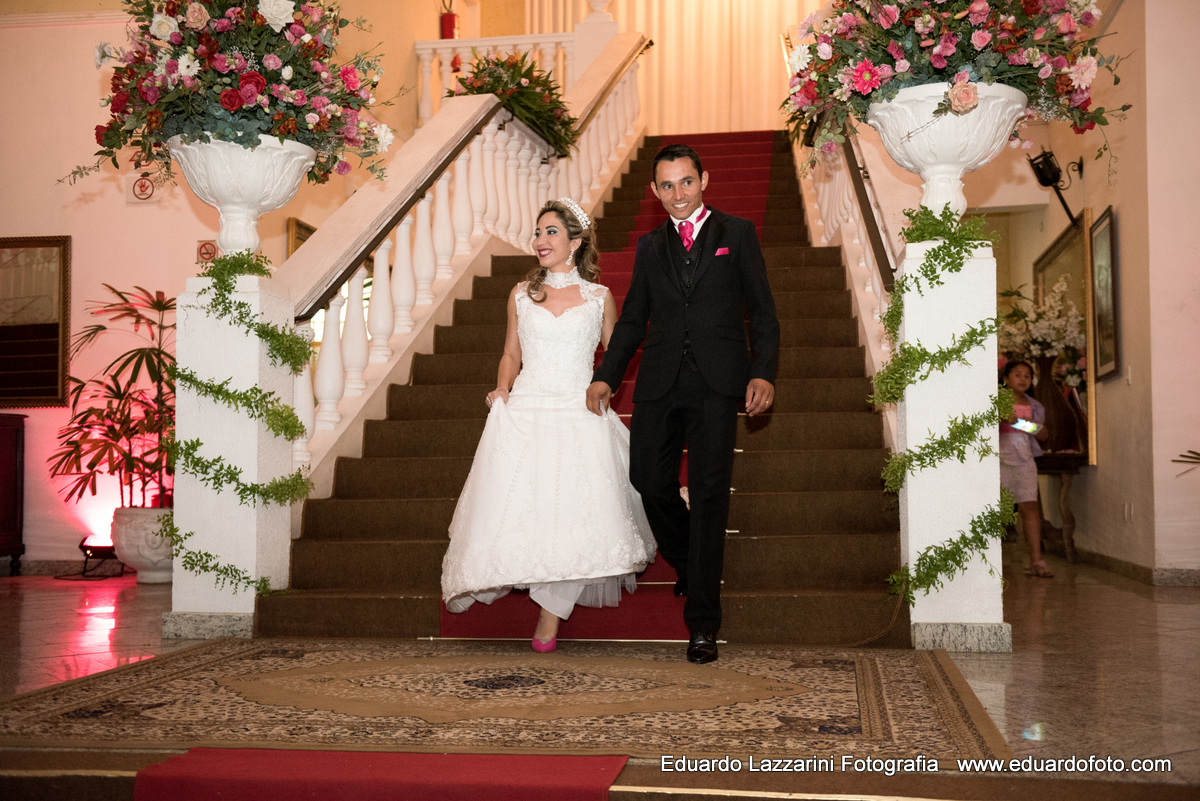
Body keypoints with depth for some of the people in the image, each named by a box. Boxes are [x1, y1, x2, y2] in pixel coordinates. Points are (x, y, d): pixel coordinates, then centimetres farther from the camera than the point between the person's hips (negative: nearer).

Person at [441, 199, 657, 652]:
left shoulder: (599, 297, 6)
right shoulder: (521, 295, 11)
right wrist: (503, 387, 2)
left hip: (579, 416, -2)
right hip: (524, 413, 2)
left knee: (575, 510, -12)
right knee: (516, 504, -7)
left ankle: (551, 615, -1)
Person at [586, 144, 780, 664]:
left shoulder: (736, 234, 10)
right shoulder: (650, 246, 19)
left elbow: (762, 312, 5)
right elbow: (633, 319, 18)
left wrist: (763, 372, -8)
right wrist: (606, 376, 6)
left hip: (716, 385, -3)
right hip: (660, 385, 3)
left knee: (709, 496, -5)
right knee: (651, 485, 2)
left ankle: (702, 623, 1)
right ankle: (686, 566, 32)